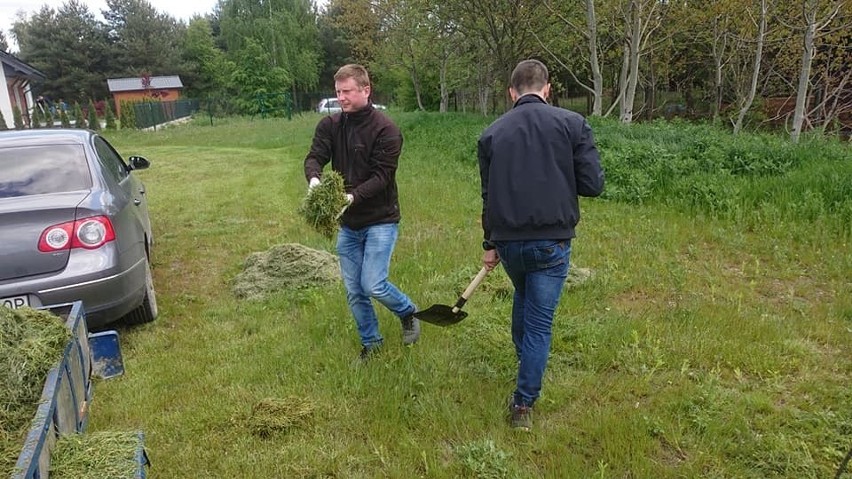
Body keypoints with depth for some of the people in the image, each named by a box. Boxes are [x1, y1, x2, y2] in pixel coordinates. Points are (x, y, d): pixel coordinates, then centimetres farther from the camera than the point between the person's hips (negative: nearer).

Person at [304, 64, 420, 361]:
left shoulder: (385, 130, -13)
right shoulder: (329, 125, 2)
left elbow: (381, 176, -18)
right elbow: (314, 157, -9)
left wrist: (352, 196, -33)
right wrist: (314, 179, -32)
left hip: (380, 220, -5)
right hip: (348, 224, 5)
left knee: (373, 285, -11)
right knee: (354, 292, 11)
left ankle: (408, 313, 21)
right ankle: (371, 342, 32)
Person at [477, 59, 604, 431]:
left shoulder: (491, 133, 3)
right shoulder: (572, 124, -3)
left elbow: (489, 195, 9)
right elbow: (593, 185, -7)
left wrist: (489, 244, 19)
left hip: (507, 239, 3)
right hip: (552, 241, -3)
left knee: (523, 296, 32)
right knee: (539, 322, 6)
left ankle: (522, 357, 48)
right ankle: (523, 404, 11)